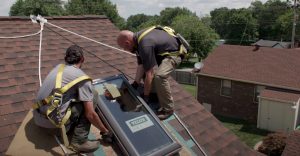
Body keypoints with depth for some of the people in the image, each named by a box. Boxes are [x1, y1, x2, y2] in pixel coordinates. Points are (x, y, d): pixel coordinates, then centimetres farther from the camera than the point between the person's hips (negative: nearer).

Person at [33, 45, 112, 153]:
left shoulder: (59, 67, 12)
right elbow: (90, 114, -10)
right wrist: (105, 132, 5)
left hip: (38, 118, 8)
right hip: (53, 121, -8)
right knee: (92, 95, 0)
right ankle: (79, 141, -1)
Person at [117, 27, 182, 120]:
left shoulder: (145, 45, -33)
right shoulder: (138, 38, -4)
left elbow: (149, 74, -30)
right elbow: (141, 66, 0)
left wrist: (145, 95, -21)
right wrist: (135, 84, 0)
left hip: (173, 53, -10)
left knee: (159, 76, -30)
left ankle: (168, 109, -12)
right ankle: (156, 94, 23)